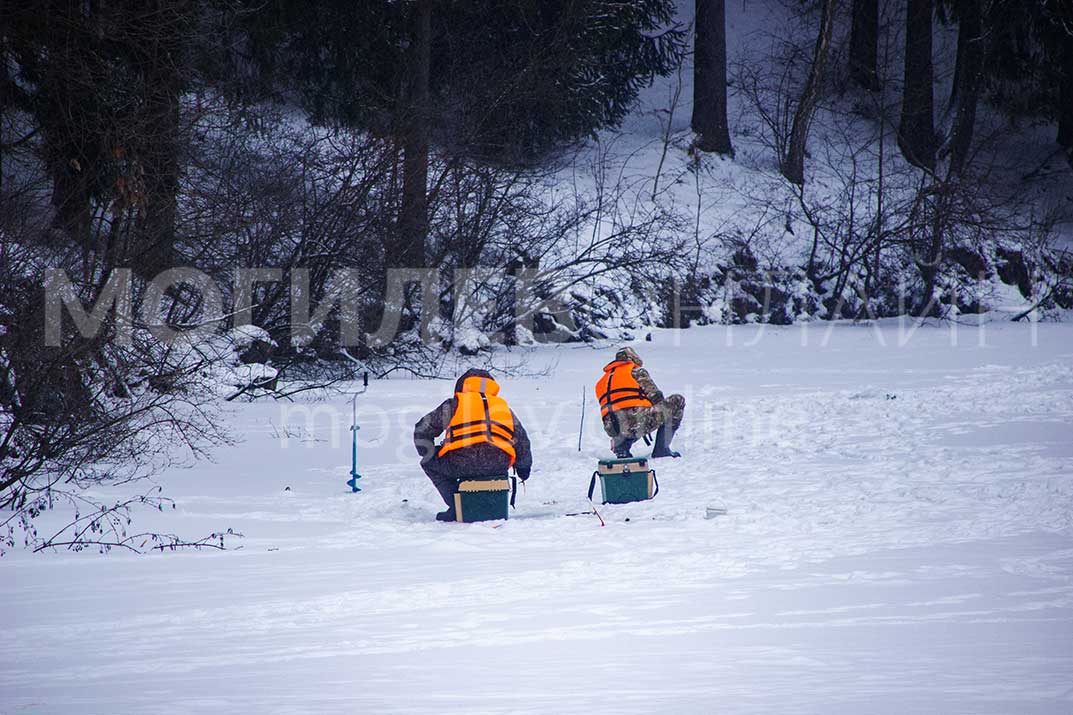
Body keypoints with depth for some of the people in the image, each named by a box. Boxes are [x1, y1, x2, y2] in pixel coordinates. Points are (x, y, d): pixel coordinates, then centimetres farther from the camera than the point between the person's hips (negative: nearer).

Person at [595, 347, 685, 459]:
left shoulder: (601, 382, 27)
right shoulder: (637, 371, 9)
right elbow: (655, 396, 4)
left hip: (614, 430, 7)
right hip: (639, 421, -7)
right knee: (677, 401, 11)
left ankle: (621, 447, 12)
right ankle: (662, 449, 6)